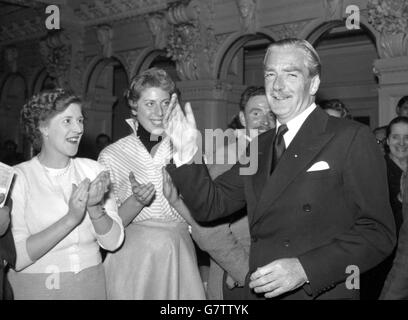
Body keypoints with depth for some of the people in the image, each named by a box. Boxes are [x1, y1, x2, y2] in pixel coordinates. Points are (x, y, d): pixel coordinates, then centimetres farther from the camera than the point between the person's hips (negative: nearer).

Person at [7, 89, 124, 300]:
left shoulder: (92, 169, -2)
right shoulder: (18, 177, -11)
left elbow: (113, 242, -5)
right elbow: (15, 257, -18)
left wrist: (95, 208, -22)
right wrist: (70, 218, -24)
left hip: (91, 284, 3)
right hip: (35, 288, -3)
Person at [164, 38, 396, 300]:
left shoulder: (352, 138, -10)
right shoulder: (258, 147, 8)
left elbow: (378, 232, -15)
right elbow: (210, 205, 5)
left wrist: (305, 268, -24)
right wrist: (187, 154, -10)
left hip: (323, 292, -5)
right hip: (259, 291, 6)